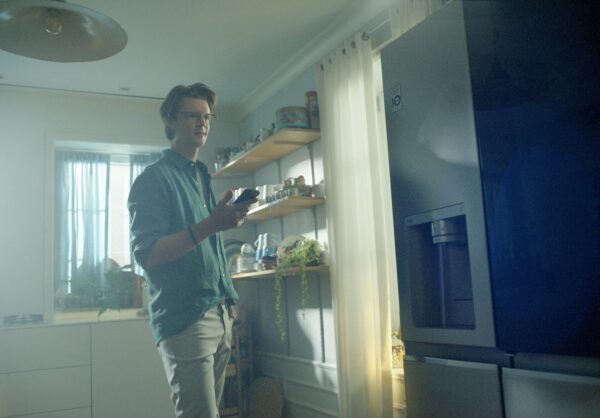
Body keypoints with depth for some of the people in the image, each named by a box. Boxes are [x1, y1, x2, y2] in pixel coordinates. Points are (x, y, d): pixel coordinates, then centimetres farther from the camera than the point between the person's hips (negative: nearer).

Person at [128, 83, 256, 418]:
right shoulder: (154, 179, -6)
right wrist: (210, 224, -26)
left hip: (220, 314, 8)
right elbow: (146, 253, -16)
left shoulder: (203, 178, 19)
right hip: (184, 318, -8)